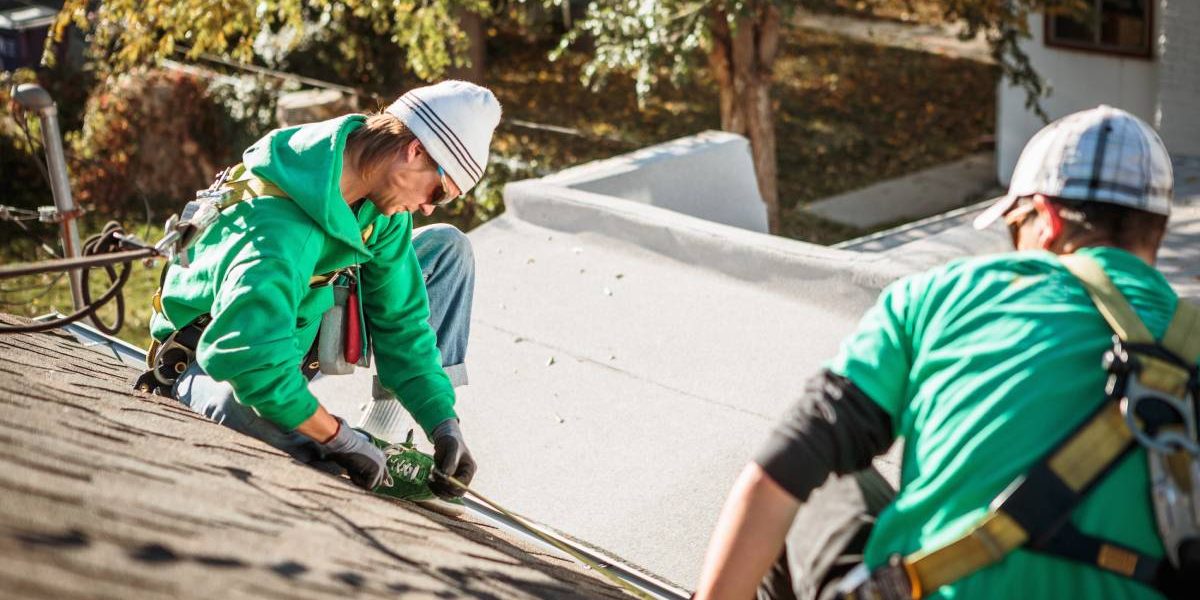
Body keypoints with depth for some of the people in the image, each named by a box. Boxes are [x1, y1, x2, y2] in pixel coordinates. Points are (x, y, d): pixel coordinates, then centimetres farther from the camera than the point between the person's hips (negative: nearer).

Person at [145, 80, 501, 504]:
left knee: (447, 247, 1)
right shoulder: (280, 227, -37)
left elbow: (402, 318, -4)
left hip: (299, 326, 8)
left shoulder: (382, 202, -11)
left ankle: (385, 431, -6)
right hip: (212, 356, -8)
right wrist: (342, 439, -35)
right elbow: (251, 359, -44)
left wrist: (443, 424, -11)